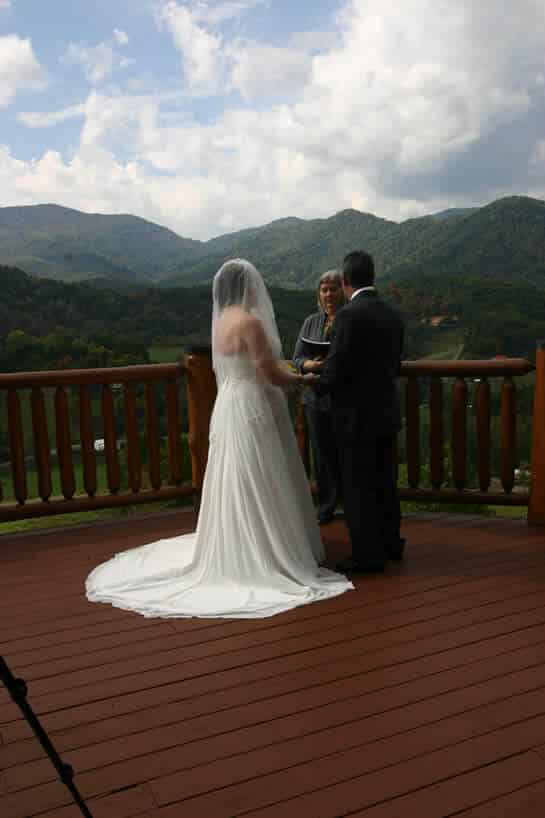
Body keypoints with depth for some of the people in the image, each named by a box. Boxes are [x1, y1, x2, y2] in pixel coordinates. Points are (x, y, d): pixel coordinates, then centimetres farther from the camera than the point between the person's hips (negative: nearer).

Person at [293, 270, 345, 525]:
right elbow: (297, 357, 9)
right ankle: (326, 507, 21)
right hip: (317, 398, 4)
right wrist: (311, 365, -12)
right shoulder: (311, 322, 11)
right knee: (322, 454, 7)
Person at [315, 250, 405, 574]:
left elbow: (336, 368, -18)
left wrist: (319, 383, 2)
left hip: (357, 415, -8)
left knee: (358, 487, 2)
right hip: (387, 411, 8)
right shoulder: (393, 314, 6)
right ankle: (390, 543, 31)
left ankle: (368, 555, 9)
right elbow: (395, 365, 11)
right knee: (385, 481, 18)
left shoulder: (350, 314, -17)